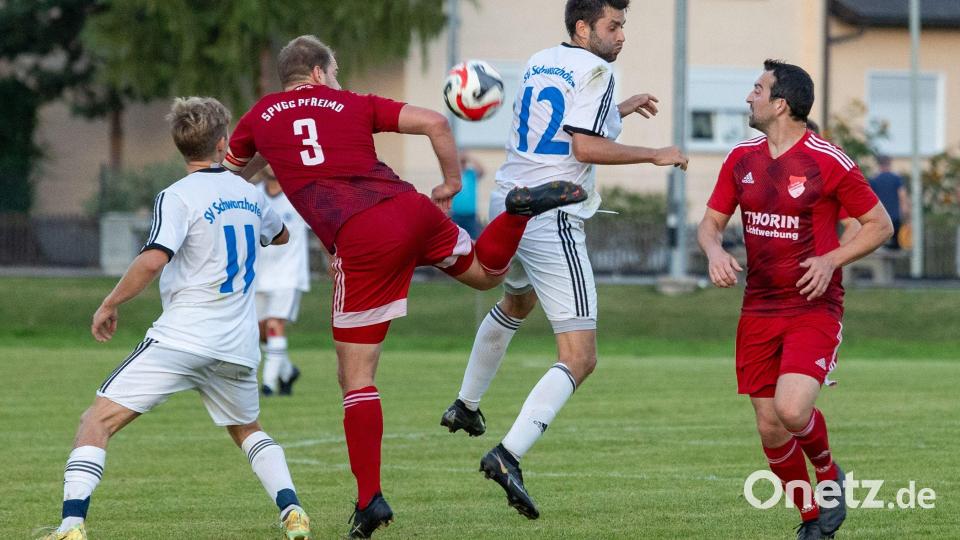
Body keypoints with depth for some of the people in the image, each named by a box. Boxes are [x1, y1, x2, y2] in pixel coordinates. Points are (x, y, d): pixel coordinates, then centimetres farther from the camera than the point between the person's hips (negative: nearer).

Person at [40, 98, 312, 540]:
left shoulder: (178, 197, -7)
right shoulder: (249, 194, 12)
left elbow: (153, 260, -21)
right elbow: (280, 235, 34)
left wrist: (110, 304, -8)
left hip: (182, 337, -6)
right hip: (238, 346, 6)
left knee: (98, 421, -3)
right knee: (248, 430, 29)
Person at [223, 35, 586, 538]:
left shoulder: (260, 117, 17)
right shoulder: (354, 104, 19)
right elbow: (434, 122, 10)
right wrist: (451, 184, 23)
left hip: (360, 240, -3)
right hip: (410, 209, 3)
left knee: (356, 378, 4)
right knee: (486, 271, 29)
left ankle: (369, 499, -3)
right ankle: (521, 209, -1)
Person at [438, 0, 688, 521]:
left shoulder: (540, 63, 14)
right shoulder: (593, 70, -11)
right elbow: (584, 146, -19)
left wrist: (619, 110, 29)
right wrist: (654, 155, -11)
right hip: (552, 219, -9)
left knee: (516, 301, 40)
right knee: (580, 357, -11)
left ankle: (465, 406, 52)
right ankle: (508, 454, -27)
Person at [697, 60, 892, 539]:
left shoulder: (828, 162, -10)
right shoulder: (741, 159, 6)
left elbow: (879, 224, -3)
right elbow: (711, 221, 14)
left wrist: (831, 261, -16)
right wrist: (714, 251, -9)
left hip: (814, 309, -5)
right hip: (759, 311, 5)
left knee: (792, 409, -24)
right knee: (770, 428, 2)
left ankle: (830, 477, 8)